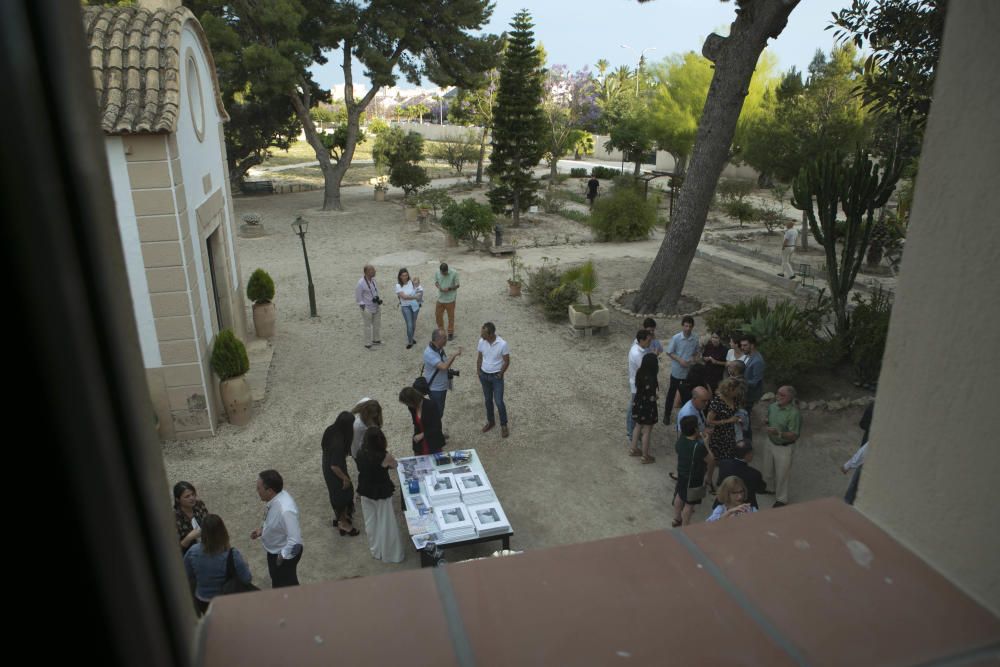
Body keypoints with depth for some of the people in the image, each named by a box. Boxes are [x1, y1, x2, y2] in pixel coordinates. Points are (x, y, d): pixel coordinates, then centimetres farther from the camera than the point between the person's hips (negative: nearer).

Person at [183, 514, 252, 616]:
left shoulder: (192, 552, -21)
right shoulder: (233, 555, -30)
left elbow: (188, 577, -4)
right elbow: (247, 580, -21)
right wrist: (245, 565, -2)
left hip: (203, 602, 3)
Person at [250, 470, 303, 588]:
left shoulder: (285, 510, -40)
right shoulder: (278, 497, -12)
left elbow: (295, 540, -37)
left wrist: (282, 556, -25)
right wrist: (262, 529, 1)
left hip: (285, 555, -9)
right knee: (276, 579, 32)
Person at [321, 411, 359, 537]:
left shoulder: (330, 430, -13)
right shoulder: (338, 443, -38)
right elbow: (335, 466, -32)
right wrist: (345, 478, -16)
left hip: (327, 468, 8)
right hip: (334, 472, -8)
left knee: (336, 494, 28)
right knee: (343, 494, 15)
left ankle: (338, 516, 50)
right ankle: (343, 523, 35)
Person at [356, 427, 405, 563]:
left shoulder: (361, 454, -13)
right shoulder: (385, 456, -27)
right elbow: (394, 465, -6)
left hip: (365, 492, 5)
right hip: (382, 493, -5)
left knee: (370, 523, 22)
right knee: (386, 524, 13)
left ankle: (376, 551, 40)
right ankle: (391, 554, 28)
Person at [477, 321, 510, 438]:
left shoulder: (502, 344, -23)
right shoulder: (481, 342, -10)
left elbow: (506, 361, -12)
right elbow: (479, 357, 5)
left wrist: (500, 374, -8)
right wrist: (479, 372, 4)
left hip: (496, 376, -4)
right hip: (484, 375, 4)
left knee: (499, 402, -1)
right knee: (488, 400, 17)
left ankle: (504, 425, 16)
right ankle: (490, 421, 36)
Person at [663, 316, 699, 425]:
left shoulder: (695, 339, -6)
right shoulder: (676, 338, -15)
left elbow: (695, 352, 9)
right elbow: (669, 352, -8)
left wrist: (693, 358, -13)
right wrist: (680, 360, -20)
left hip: (689, 371, 3)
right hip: (676, 370, -3)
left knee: (687, 394, 13)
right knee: (672, 392, 10)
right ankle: (667, 414, 24)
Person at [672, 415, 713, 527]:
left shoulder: (680, 439, -11)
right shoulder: (699, 446, -33)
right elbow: (710, 459, -18)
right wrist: (704, 443, -9)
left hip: (681, 474, 8)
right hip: (694, 478, -8)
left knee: (679, 496, 26)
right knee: (689, 503, 9)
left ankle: (677, 519, 45)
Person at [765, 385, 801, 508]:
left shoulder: (794, 413, -25)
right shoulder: (773, 406, -4)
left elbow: (794, 435, -25)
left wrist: (778, 433, -37)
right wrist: (766, 422, -9)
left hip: (784, 448, -7)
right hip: (771, 444, 7)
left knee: (782, 474, 8)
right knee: (773, 471, 25)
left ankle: (781, 500, 24)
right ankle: (774, 489, 47)